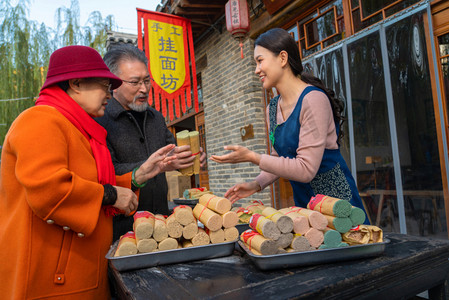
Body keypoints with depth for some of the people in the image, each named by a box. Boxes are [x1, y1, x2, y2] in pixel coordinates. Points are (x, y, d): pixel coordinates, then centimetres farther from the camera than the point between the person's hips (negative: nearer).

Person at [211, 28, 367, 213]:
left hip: (336, 202, -7)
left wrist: (252, 158, -24)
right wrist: (257, 184, -4)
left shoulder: (313, 99, -21)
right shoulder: (272, 108, 3)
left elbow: (306, 169, -25)